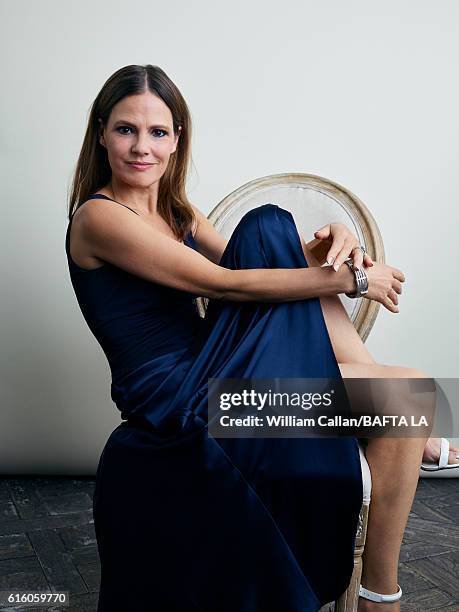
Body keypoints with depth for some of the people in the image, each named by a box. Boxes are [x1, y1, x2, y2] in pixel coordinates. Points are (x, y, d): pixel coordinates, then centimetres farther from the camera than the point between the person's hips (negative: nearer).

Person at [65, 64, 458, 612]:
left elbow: (260, 262, 10)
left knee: (271, 228, -5)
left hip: (204, 378, 8)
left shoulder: (176, 210, 13)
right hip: (177, 405, -8)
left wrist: (328, 245, -10)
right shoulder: (99, 217, -13)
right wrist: (352, 280, -15)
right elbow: (227, 284, -19)